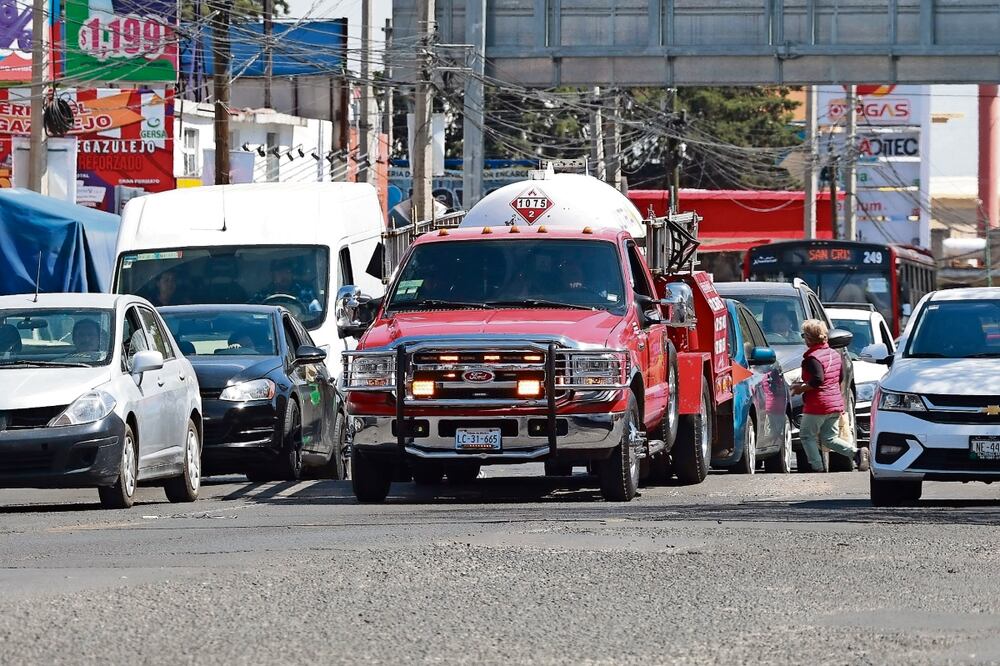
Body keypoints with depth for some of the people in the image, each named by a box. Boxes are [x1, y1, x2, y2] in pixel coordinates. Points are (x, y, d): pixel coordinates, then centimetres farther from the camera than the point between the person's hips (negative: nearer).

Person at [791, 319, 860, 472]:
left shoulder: (813, 358, -16)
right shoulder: (834, 354, 10)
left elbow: (817, 380, -26)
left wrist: (801, 388, -10)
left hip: (818, 405, -8)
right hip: (836, 403, 8)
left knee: (807, 436, 8)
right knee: (829, 438, 13)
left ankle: (816, 467, 3)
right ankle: (855, 453, -6)